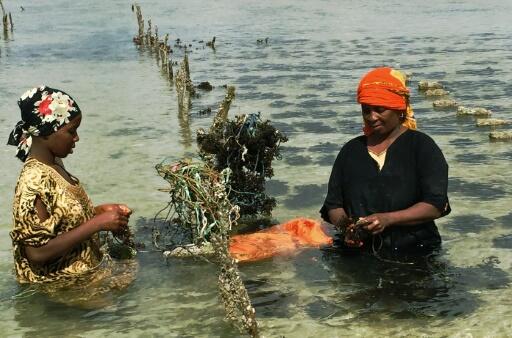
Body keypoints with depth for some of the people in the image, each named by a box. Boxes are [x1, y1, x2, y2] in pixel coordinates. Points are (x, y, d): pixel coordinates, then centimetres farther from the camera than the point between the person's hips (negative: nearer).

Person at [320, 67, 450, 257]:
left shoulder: (422, 146, 3)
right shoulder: (351, 150, 16)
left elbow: (436, 205, -6)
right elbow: (333, 205, 13)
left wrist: (388, 219, -18)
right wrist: (345, 225, -10)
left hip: (414, 253, -2)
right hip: (359, 254, 3)